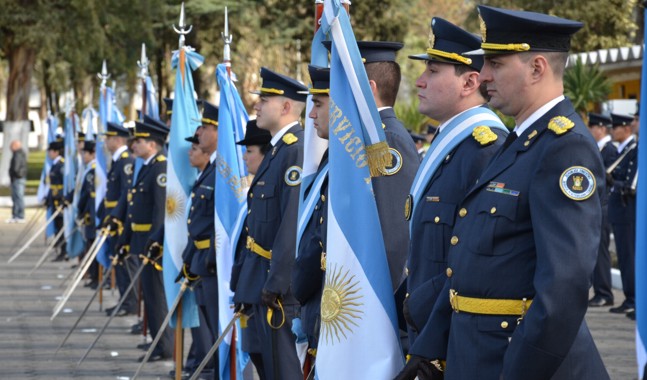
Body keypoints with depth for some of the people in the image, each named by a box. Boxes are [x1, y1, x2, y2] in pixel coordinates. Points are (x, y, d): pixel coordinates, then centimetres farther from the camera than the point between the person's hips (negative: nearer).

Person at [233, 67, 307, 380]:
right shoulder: (278, 150, 15)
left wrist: (275, 284, -24)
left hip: (283, 284, -10)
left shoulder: (297, 151, -18)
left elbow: (294, 223, -24)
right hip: (266, 279, 10)